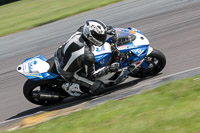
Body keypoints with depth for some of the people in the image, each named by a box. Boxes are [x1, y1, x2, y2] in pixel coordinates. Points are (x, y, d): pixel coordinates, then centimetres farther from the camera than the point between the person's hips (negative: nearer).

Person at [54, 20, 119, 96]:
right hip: (68, 73, -7)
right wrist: (109, 69, -16)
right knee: (99, 88, -7)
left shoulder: (80, 31, -20)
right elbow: (91, 75, -19)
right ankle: (69, 86, 4)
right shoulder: (88, 56, -36)